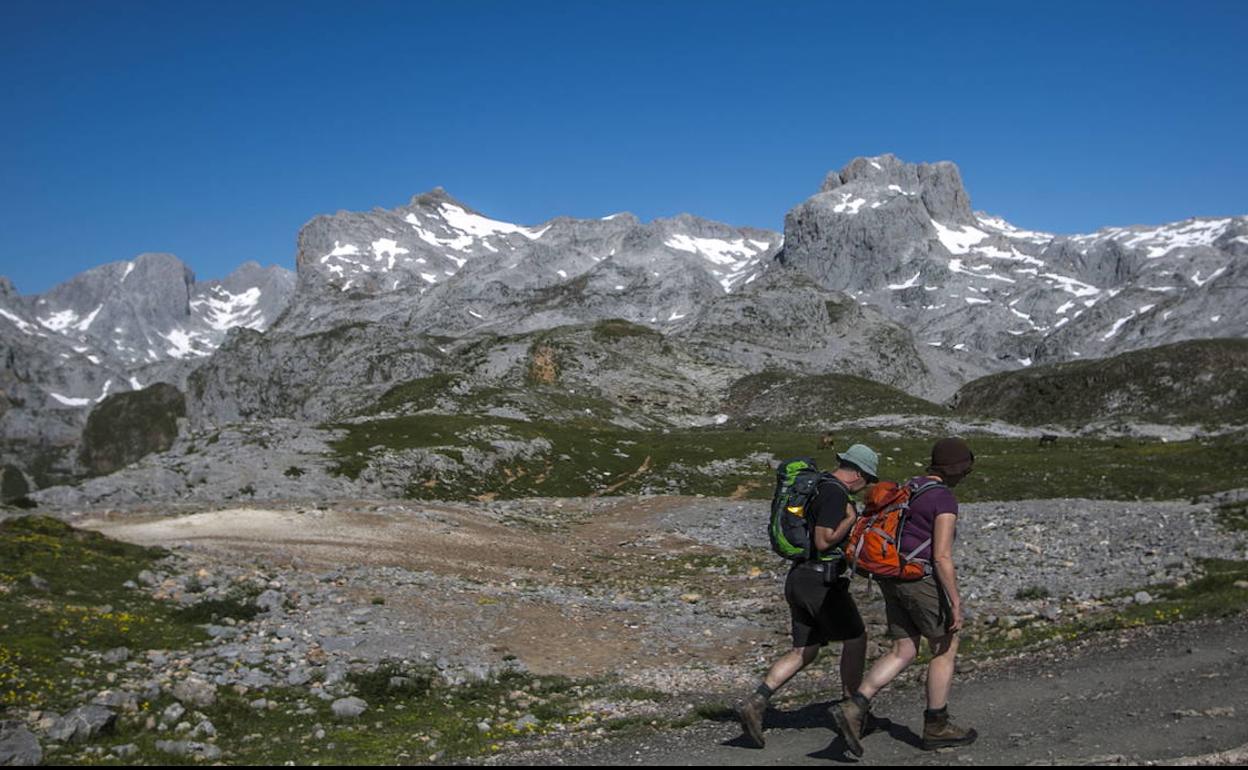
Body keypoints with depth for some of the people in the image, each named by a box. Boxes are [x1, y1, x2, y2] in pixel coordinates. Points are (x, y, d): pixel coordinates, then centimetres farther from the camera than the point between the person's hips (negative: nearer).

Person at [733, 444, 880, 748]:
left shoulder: (817, 486, 15)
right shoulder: (835, 493, -16)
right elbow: (824, 541, -23)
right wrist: (851, 518, -11)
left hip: (799, 577, 9)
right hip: (821, 581, -9)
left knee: (805, 651, 11)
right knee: (855, 638, 11)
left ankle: (754, 702, -2)